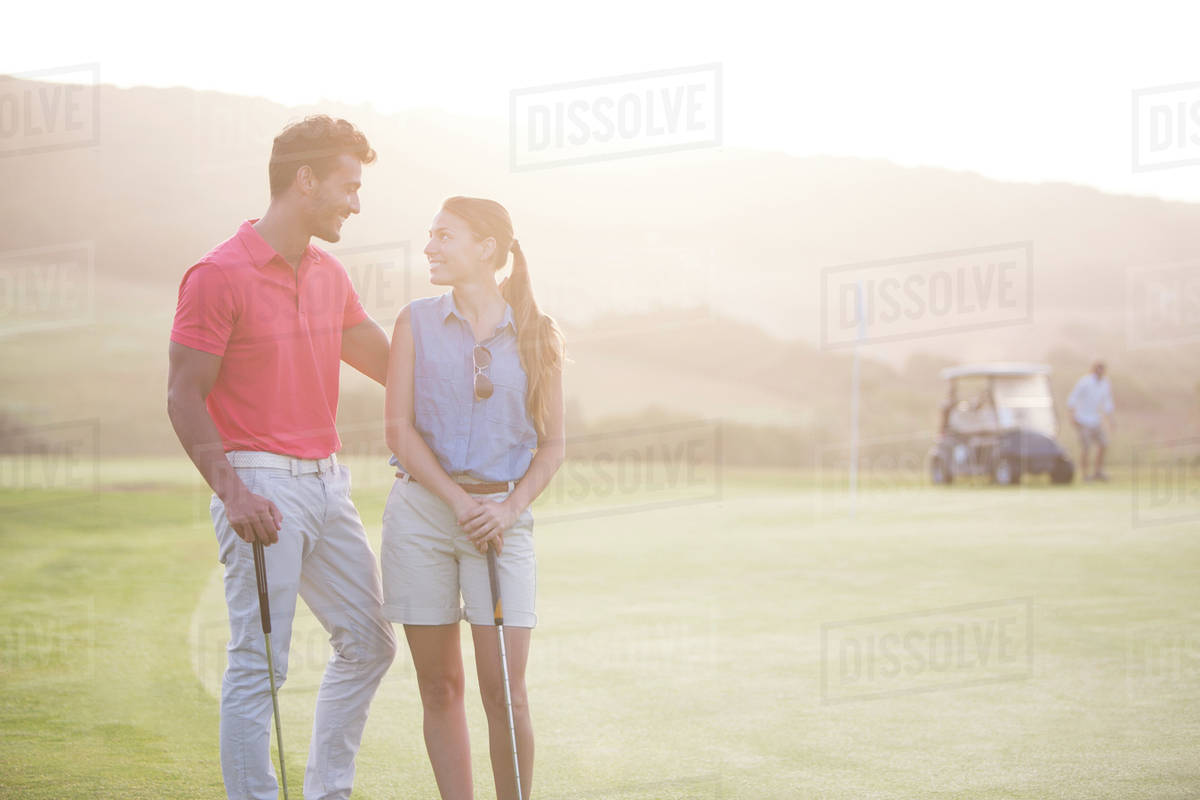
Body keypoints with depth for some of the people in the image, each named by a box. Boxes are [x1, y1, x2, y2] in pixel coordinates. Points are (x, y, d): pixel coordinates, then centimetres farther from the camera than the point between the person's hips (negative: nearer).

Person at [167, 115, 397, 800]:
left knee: (369, 641, 12)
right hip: (264, 488, -8)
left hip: (328, 481, 8)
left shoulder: (330, 276, 13)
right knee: (259, 662, -7)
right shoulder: (220, 275, -10)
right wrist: (233, 493, -21)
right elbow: (185, 396, -12)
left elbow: (386, 362, 24)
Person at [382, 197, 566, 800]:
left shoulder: (535, 336, 4)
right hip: (421, 509, 1)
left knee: (505, 689, -6)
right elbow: (398, 428, -1)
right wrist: (458, 502, -11)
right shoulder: (417, 322, 4)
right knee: (440, 687, 3)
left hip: (501, 517, -1)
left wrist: (509, 508, -9)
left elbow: (552, 444, 6)